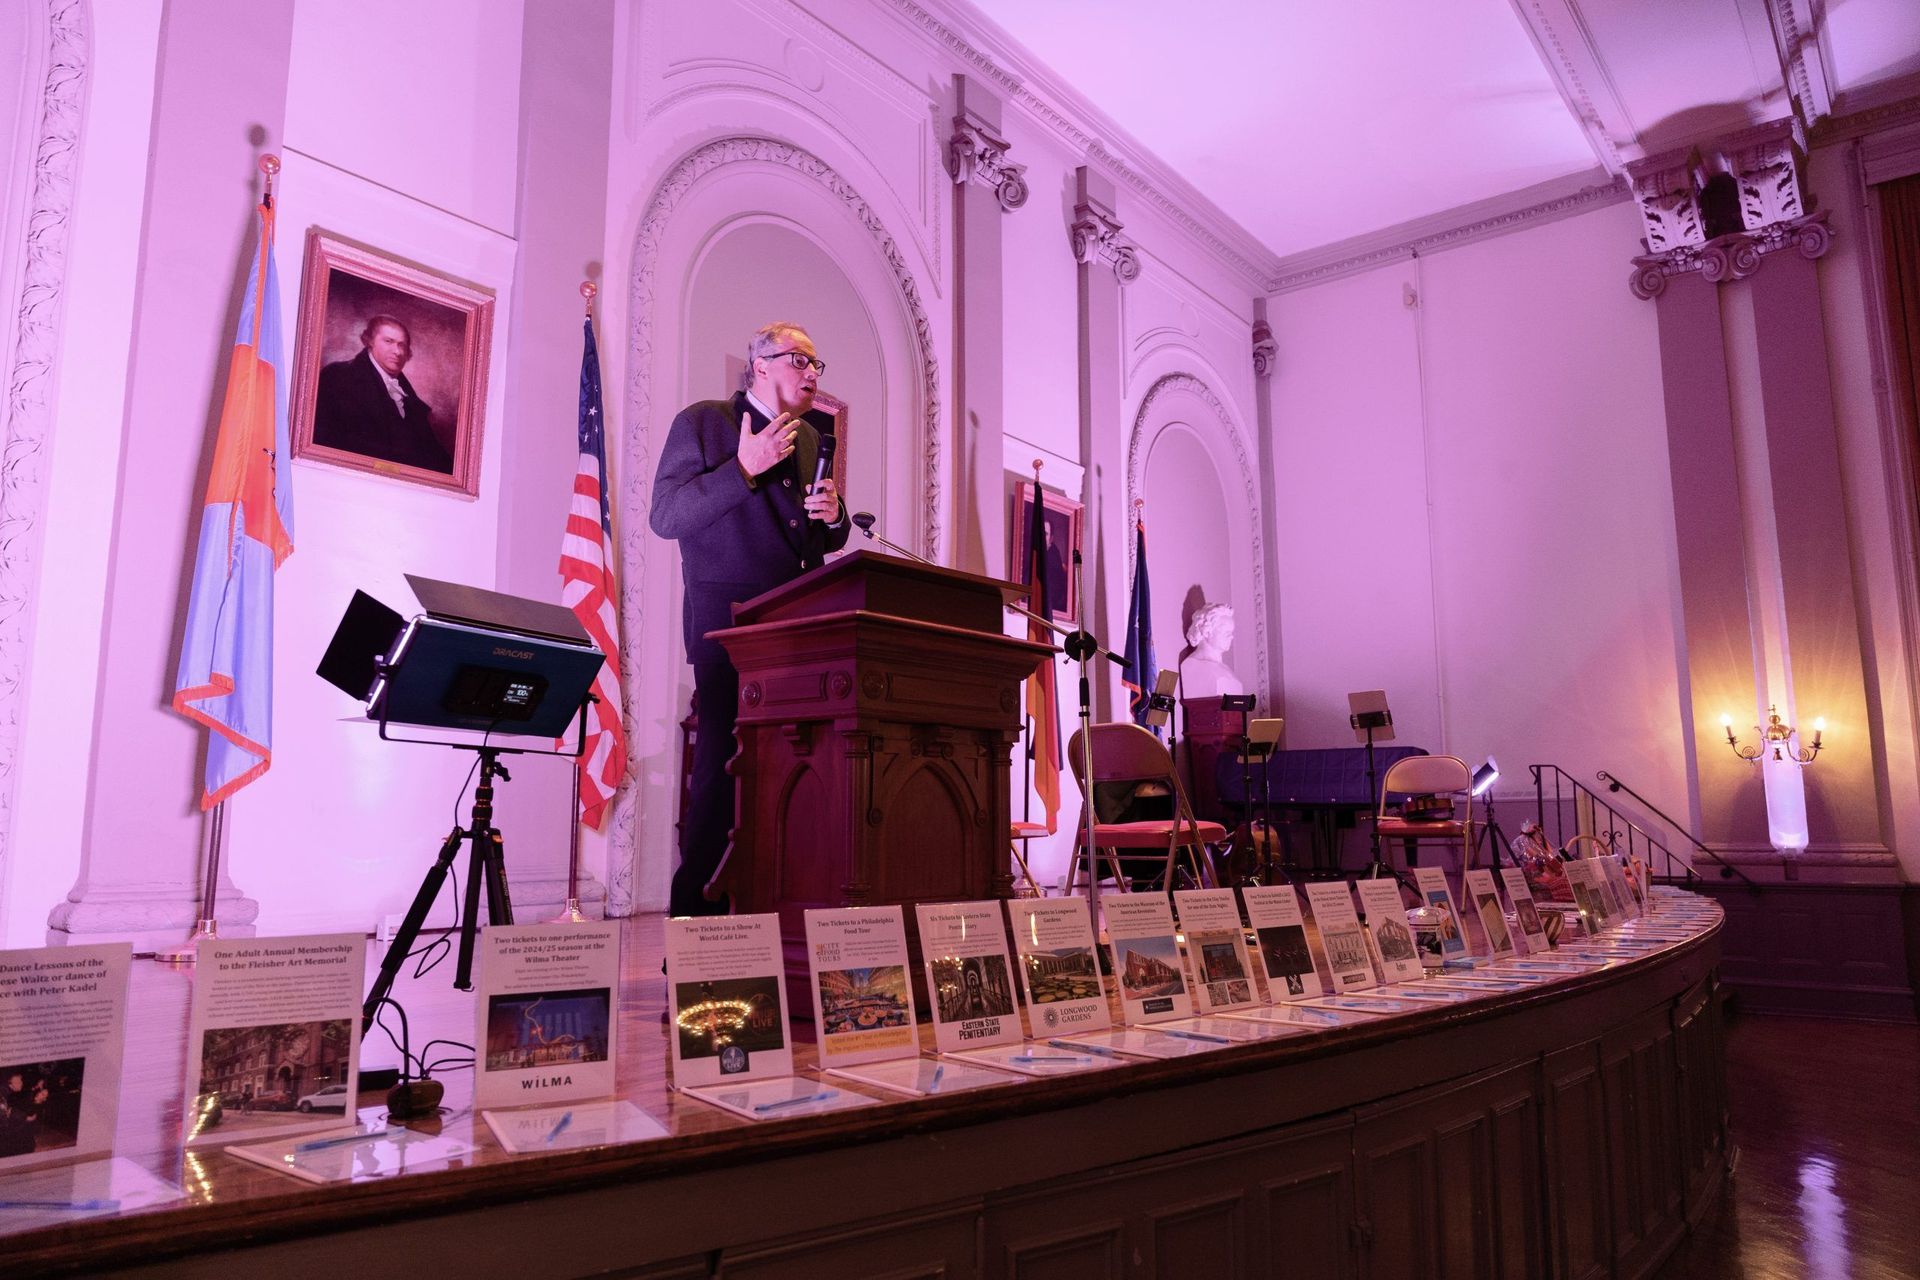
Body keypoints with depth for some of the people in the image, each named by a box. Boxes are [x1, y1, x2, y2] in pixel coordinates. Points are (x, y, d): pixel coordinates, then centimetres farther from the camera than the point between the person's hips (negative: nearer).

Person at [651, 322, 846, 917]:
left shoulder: (812, 437, 22)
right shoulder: (701, 421, 4)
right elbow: (665, 517, -7)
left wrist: (834, 516, 2)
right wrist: (743, 467, -15)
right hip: (730, 618, -5)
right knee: (724, 761, -9)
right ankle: (696, 909, 0)